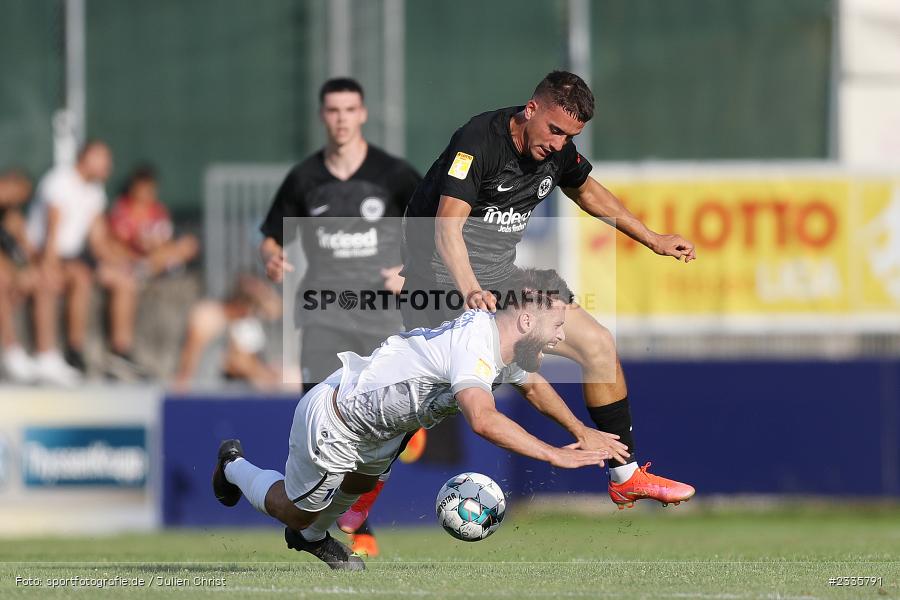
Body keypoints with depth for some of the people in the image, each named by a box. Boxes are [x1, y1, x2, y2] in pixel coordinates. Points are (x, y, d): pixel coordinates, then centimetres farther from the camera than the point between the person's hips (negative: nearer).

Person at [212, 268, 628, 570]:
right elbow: (483, 420, -53)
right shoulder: (474, 343, -36)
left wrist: (582, 431, 11)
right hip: (332, 426, -8)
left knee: (363, 483, 32)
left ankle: (313, 537, 58)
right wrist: (557, 456, -49)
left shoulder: (504, 340, -6)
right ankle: (235, 467, 40)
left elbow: (532, 385, 18)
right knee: (296, 511, 15)